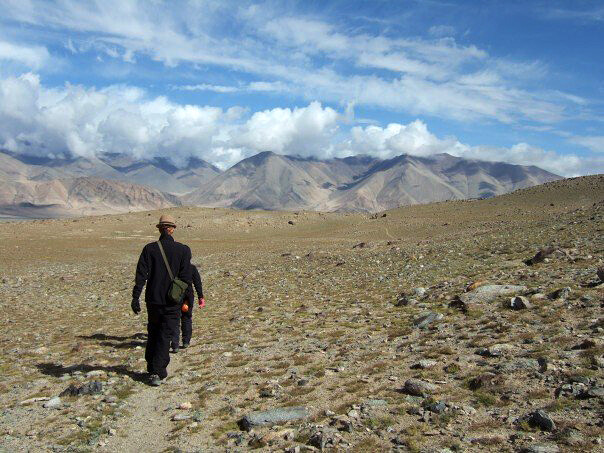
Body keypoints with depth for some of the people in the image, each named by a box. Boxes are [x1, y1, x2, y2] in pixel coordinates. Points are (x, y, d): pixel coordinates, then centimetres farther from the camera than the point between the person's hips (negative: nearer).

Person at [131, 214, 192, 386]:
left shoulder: (149, 249, -3)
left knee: (153, 334, 19)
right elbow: (186, 278, -5)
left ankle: (153, 368, 28)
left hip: (153, 300, 2)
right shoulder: (183, 250, -4)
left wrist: (135, 298, -4)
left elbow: (141, 275, -6)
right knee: (165, 336, 5)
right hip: (173, 301, -1)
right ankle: (157, 372, 0)